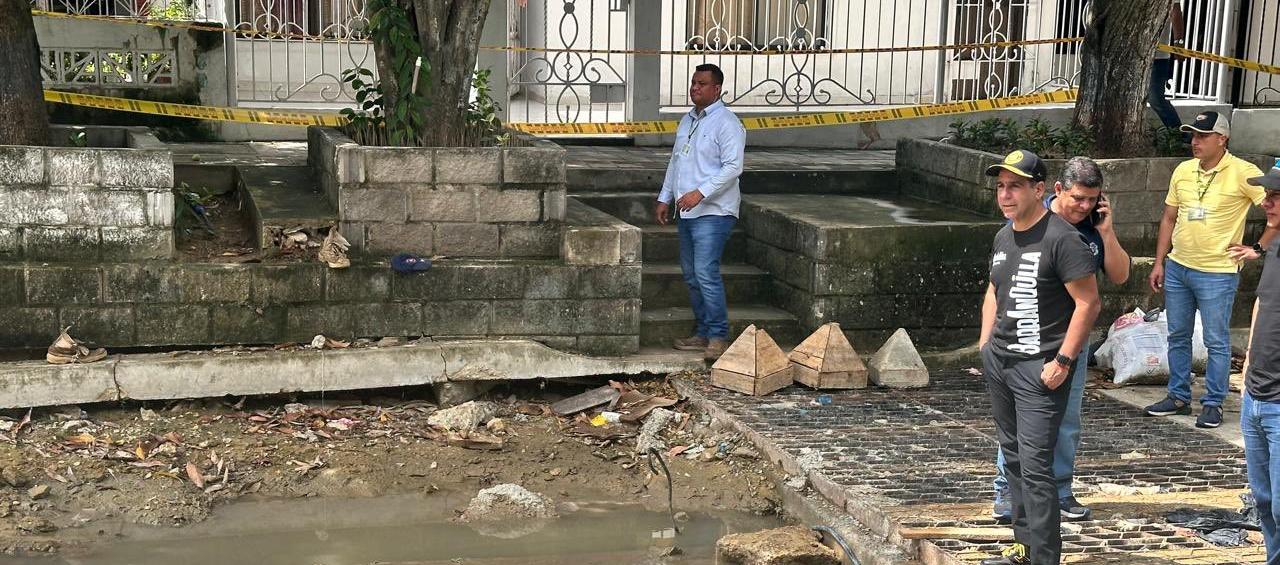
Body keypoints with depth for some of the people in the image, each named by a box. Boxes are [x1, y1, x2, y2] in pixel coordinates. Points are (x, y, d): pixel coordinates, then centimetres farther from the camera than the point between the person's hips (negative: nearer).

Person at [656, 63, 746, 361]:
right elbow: (675, 161, 25)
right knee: (691, 274, 11)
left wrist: (700, 193, -25)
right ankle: (702, 333, 18)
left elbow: (732, 167, -18)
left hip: (713, 211, -9)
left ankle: (718, 336, -11)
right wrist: (665, 198, 20)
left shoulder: (727, 123, -10)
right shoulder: (687, 121, 17)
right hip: (687, 212, 9)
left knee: (706, 272, -16)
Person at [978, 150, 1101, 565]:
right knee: (1012, 456, 15)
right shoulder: (1004, 236, 12)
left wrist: (1062, 361, -18)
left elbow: (1088, 303, -15)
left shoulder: (1061, 238, -14)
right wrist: (985, 344, 16)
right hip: (998, 360, 9)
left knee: (1035, 464, -11)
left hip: (1039, 368, -9)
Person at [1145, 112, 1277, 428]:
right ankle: (1178, 397, 25)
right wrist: (1159, 263, 11)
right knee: (1177, 336, 14)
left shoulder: (1242, 173, -12)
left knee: (1216, 342, 2)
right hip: (1177, 268, 6)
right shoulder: (1183, 171, 6)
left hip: (1217, 273, -6)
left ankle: (1213, 404, 13)